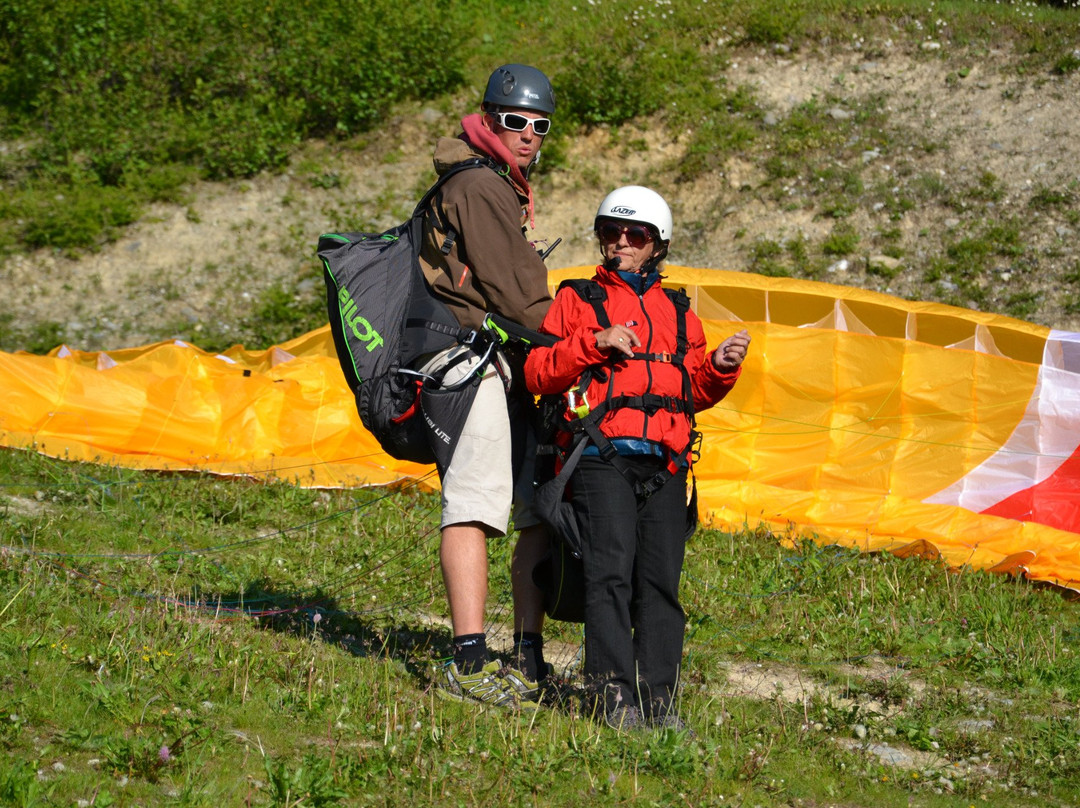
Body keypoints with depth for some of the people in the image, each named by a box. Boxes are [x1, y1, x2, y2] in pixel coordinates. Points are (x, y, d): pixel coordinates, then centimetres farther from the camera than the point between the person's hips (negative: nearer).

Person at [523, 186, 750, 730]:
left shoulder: (678, 312, 25)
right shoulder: (578, 301, 16)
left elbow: (695, 391, 22)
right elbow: (538, 373, 5)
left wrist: (720, 367, 2)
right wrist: (595, 342, -6)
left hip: (666, 465, 3)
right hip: (603, 458, -3)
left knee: (661, 582, -3)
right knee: (612, 572, -15)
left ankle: (657, 699, 0)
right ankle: (612, 695, -15)